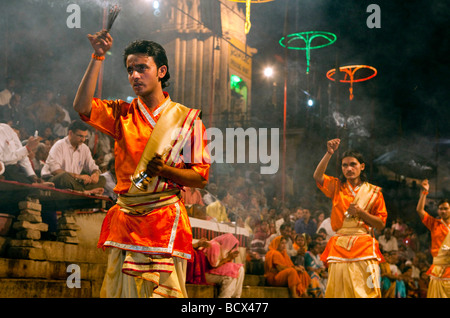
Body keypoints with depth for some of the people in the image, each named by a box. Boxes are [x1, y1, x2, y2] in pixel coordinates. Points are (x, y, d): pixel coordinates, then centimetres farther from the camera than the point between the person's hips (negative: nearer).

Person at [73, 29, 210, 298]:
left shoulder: (187, 118, 2)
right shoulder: (122, 113, 11)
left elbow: (201, 177, 1)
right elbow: (82, 106, -8)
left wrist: (165, 170, -17)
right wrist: (98, 56, -8)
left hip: (164, 219, -3)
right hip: (125, 220, 3)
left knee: (163, 290, -7)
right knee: (120, 290, 4)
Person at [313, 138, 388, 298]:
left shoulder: (373, 192, 8)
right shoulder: (337, 187, 12)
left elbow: (381, 224, 6)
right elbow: (317, 176, -8)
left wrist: (361, 212, -9)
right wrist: (329, 153, -16)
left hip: (363, 247, -1)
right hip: (339, 247, 1)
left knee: (365, 291, -8)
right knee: (339, 290, -1)